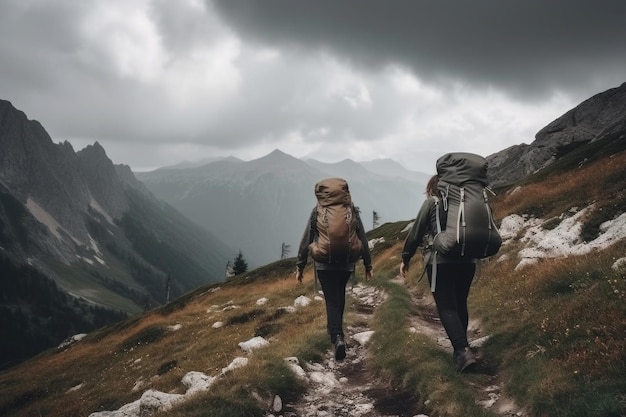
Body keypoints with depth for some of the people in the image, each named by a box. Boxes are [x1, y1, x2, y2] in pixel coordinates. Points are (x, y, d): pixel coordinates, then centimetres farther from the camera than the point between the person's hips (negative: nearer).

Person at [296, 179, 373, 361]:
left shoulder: (317, 212, -5)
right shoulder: (351, 211, 1)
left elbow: (306, 241, -3)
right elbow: (363, 240, 3)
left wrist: (300, 266, 4)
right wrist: (368, 264, 10)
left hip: (324, 264, -3)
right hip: (347, 264, 3)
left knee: (332, 300, 0)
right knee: (339, 295, 24)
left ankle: (337, 337, -18)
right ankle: (336, 328, 40)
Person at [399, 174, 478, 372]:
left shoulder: (432, 203, 1)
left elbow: (416, 232, 0)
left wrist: (405, 258, 9)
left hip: (440, 261, -5)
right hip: (467, 261, 5)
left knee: (447, 308, -5)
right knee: (460, 305, 17)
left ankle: (463, 351, -19)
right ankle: (460, 348, 25)